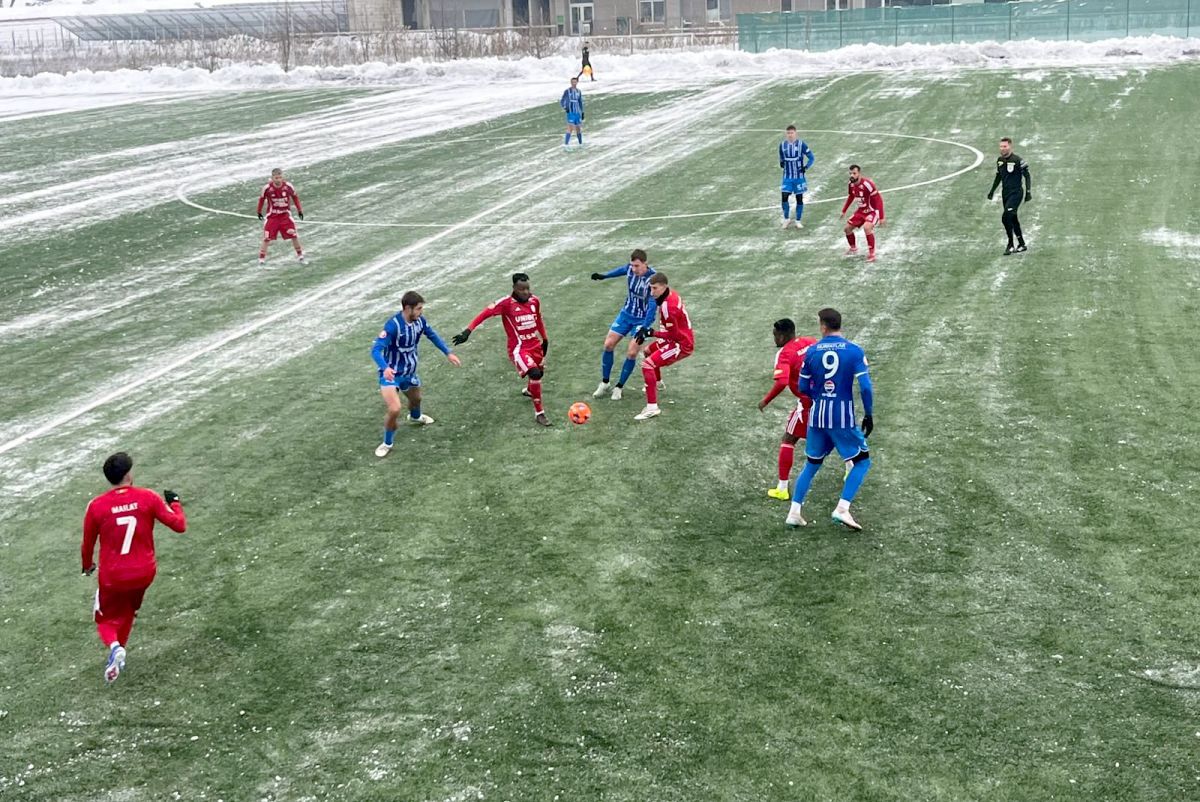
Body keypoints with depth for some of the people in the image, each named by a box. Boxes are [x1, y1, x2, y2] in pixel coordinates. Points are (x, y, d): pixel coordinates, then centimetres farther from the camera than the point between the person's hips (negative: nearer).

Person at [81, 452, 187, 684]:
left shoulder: (96, 506, -11)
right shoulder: (148, 498, -12)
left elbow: (88, 543, 3)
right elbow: (179, 525, -10)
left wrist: (87, 566, 23)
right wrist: (174, 502, 9)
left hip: (112, 577, -2)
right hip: (144, 573, 2)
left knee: (106, 619, 18)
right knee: (128, 612, 30)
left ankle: (114, 646, -12)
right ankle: (120, 649, 33)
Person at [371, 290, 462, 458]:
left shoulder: (419, 320, -11)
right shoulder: (393, 325, -32)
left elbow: (432, 335, 10)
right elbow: (376, 350, -36)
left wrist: (448, 353, 6)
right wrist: (385, 368, -53)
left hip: (409, 372, 7)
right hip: (391, 374, -7)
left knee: (416, 398, 30)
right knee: (394, 409, -23)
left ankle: (415, 417, 68)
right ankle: (387, 443, 3)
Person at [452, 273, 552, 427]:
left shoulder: (534, 301, -2)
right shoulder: (506, 303, -19)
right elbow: (485, 314, -22)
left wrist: (545, 339, 23)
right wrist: (468, 331, -30)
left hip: (535, 345, 7)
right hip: (518, 348, -7)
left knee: (539, 372, 25)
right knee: (535, 373, -26)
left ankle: (529, 391, 62)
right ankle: (539, 412, -12)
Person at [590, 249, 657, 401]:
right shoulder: (630, 269, -13)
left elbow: (653, 305, -31)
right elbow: (621, 270, 13)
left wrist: (644, 328, -39)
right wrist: (603, 276, 25)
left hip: (642, 319, -5)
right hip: (626, 314, 5)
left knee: (631, 353, -10)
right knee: (608, 344, 0)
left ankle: (619, 387, 11)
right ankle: (605, 383, 16)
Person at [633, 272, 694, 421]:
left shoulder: (668, 307, -29)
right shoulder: (671, 294, -1)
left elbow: (673, 335, -24)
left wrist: (652, 333, -18)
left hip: (682, 344, -10)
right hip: (683, 337, 10)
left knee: (647, 364, -20)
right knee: (649, 351, 30)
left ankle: (652, 408, -24)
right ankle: (657, 383, 55)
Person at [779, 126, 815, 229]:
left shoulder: (801, 144, -8)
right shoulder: (782, 145, 1)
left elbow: (811, 158, -3)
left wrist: (805, 168, -13)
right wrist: (781, 163, -3)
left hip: (799, 177, -2)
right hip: (787, 177, 2)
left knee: (799, 198, 5)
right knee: (784, 197, -9)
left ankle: (798, 221, 19)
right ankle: (786, 219, 11)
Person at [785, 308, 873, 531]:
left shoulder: (811, 351, 1)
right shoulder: (854, 351, -6)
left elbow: (803, 388, 7)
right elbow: (865, 387, -11)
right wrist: (868, 415, 0)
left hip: (817, 415, 3)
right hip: (844, 416, -3)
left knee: (812, 464, 18)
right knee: (862, 461, 10)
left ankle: (794, 513, 15)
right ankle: (842, 509, -4)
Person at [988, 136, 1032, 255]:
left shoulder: (1018, 160, -14)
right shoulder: (1000, 160, 7)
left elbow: (1027, 176, -9)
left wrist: (1028, 192, -13)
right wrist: (992, 191, 22)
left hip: (1016, 193, -7)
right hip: (1005, 194, 7)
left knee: (1006, 217, -17)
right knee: (1013, 219, 12)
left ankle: (1010, 245, -5)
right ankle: (1022, 245, 23)